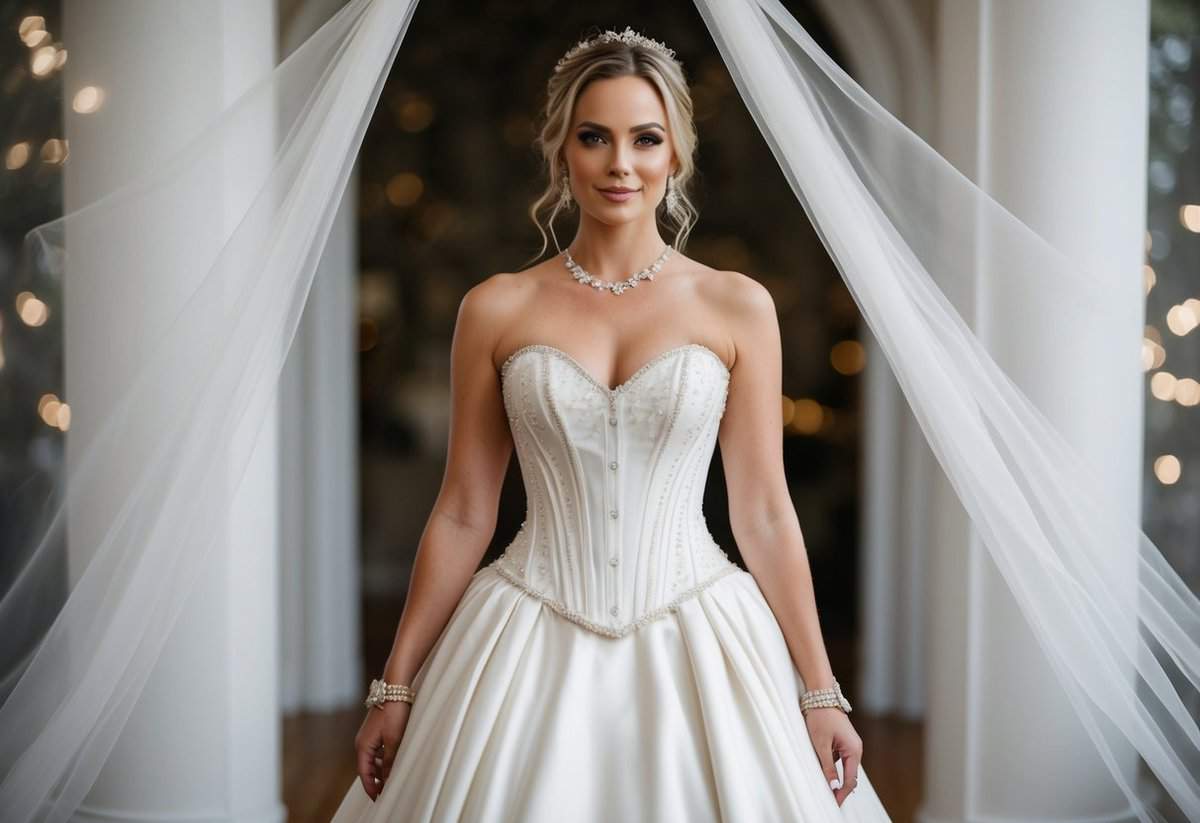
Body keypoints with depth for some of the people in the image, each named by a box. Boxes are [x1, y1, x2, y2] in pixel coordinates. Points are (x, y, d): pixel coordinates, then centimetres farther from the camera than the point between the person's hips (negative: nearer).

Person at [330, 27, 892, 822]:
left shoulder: (737, 307, 0)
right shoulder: (497, 309, 0)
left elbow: (764, 514, 2)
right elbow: (463, 515, 4)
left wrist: (821, 692, 1)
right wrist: (396, 684, 4)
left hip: (696, 645, 0)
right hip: (532, 650, 0)